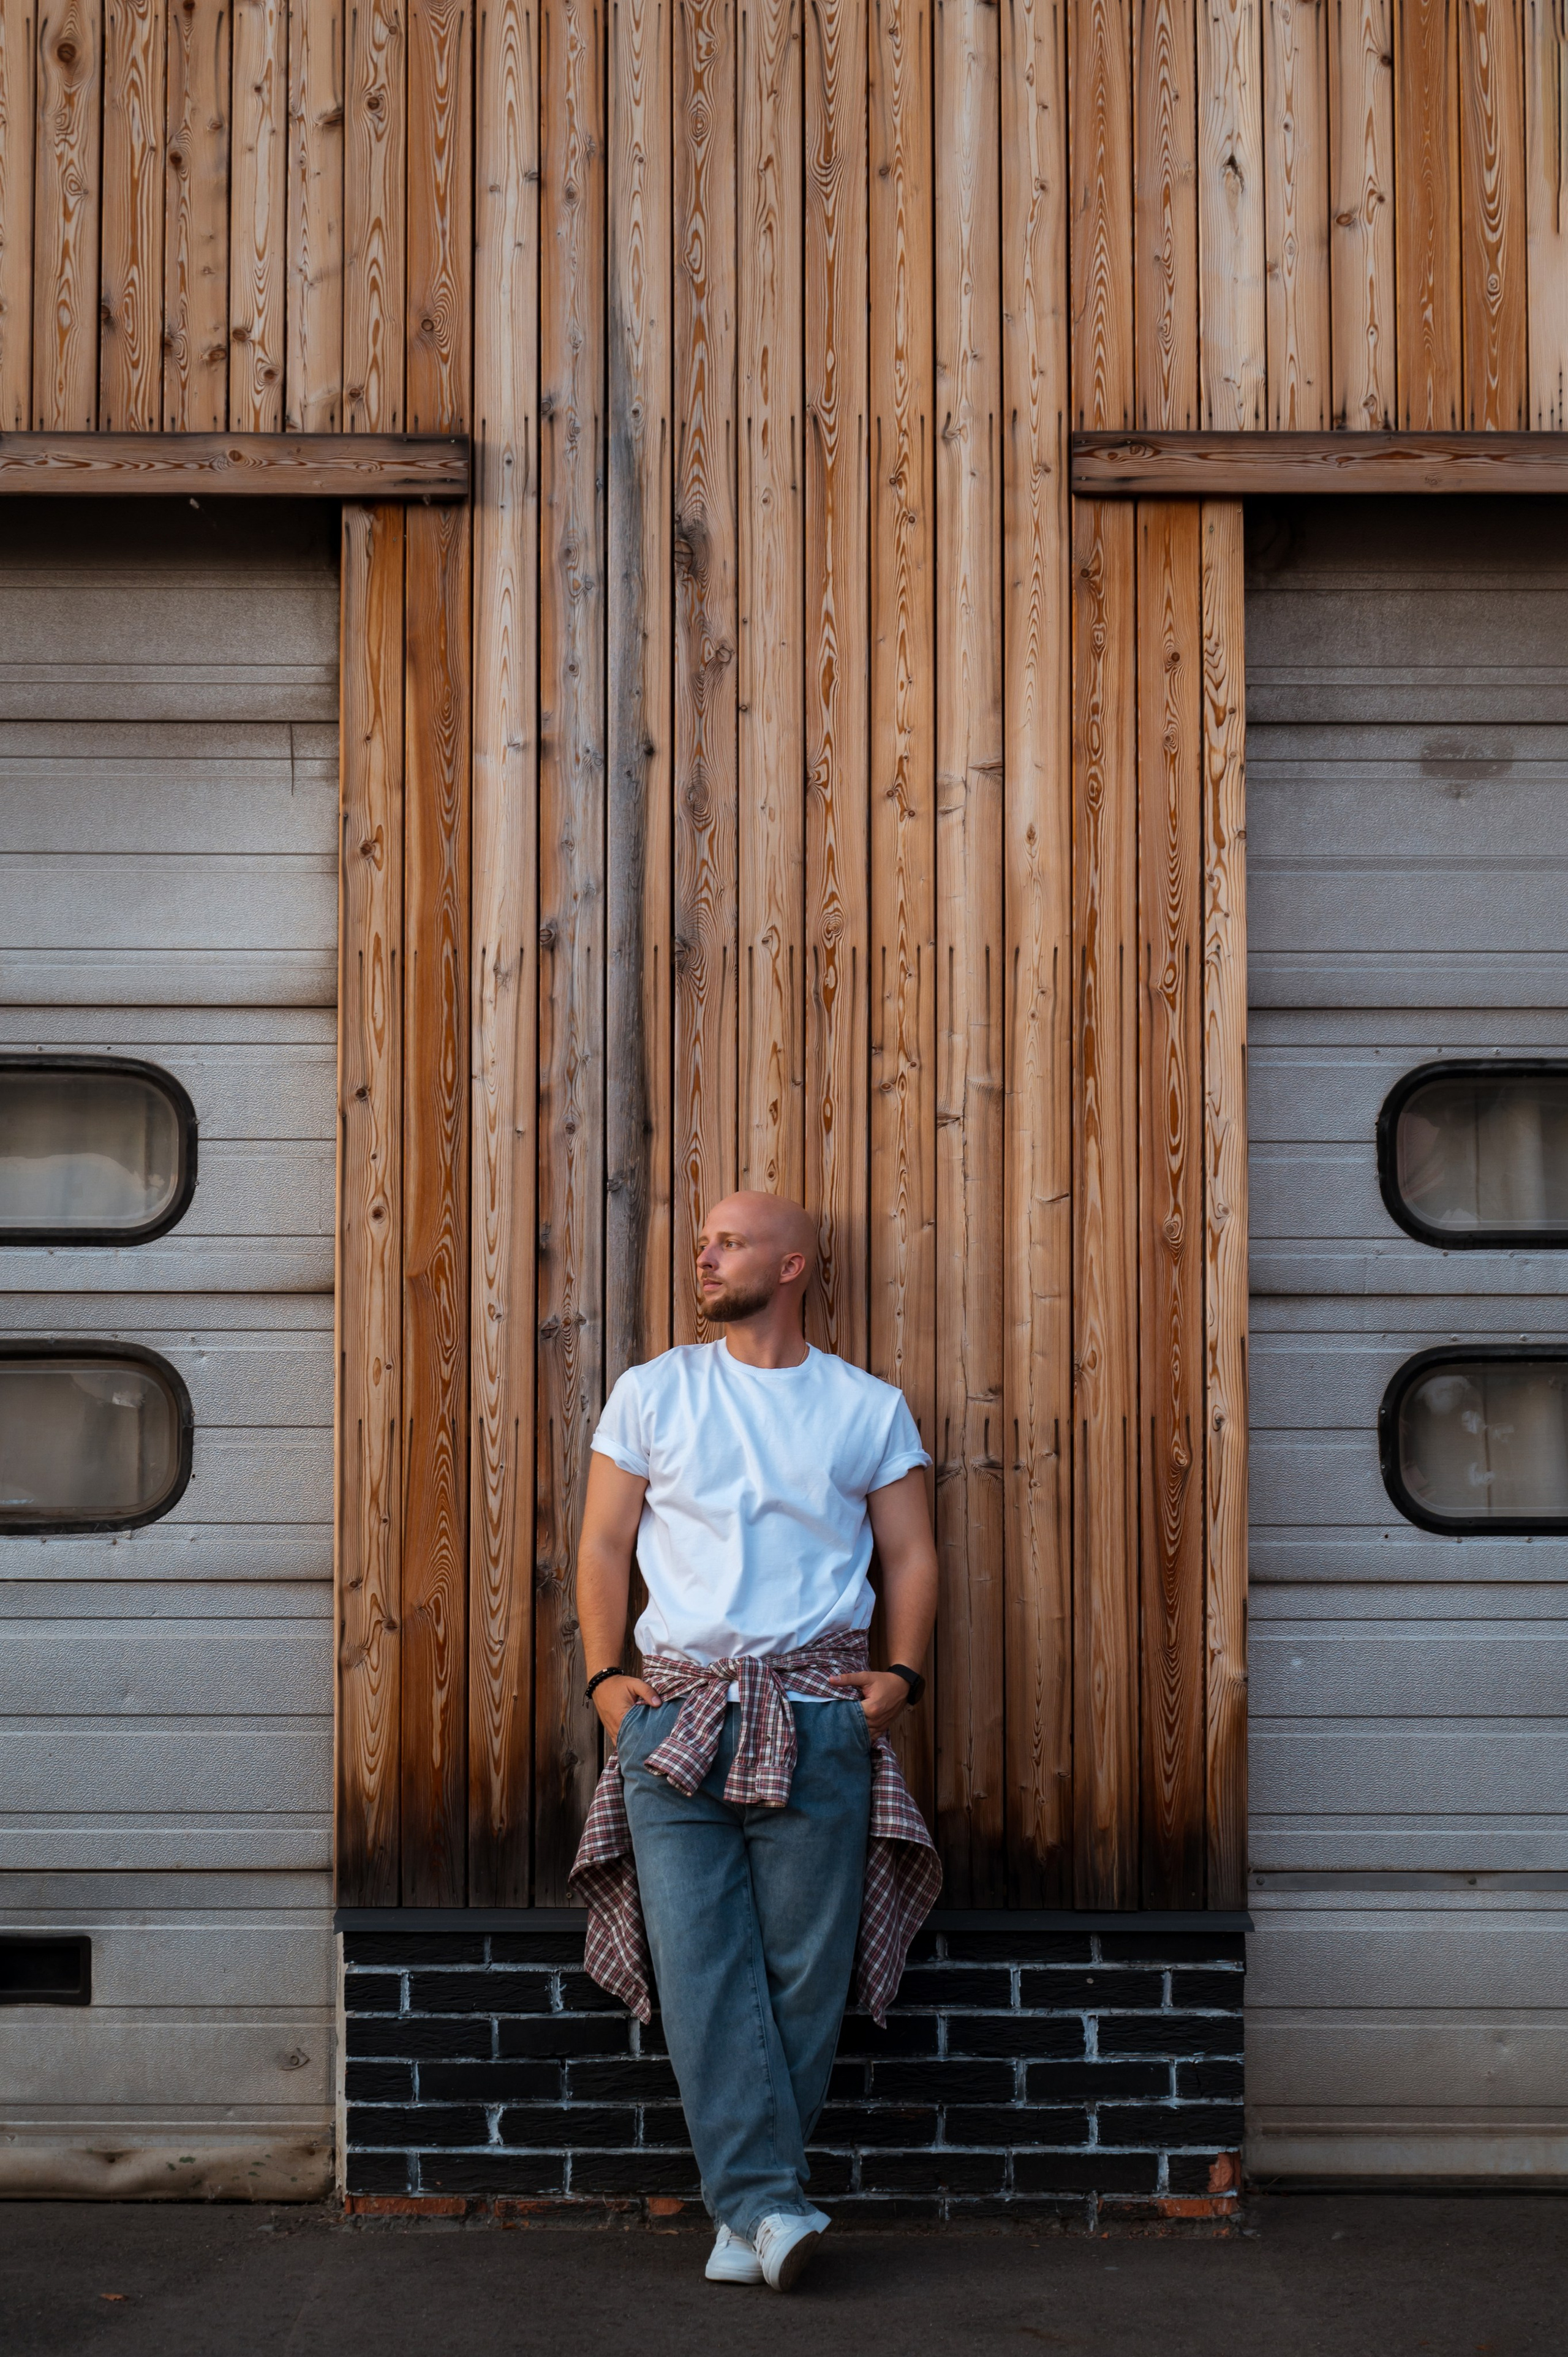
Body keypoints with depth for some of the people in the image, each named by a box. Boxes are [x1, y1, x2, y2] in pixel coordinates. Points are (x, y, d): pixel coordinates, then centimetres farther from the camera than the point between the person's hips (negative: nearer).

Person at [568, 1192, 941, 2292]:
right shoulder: (653, 1393, 13)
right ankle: (768, 2203, -9)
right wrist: (605, 1675, -1)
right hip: (677, 1701, 1)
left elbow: (911, 1554, 11)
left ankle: (750, 2212, 7)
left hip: (819, 1712, 0)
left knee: (805, 1966, -3)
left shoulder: (871, 1407, 12)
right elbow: (604, 1544, 12)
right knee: (701, 1960, -10)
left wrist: (902, 1673, -4)